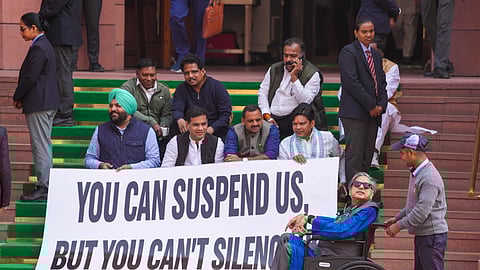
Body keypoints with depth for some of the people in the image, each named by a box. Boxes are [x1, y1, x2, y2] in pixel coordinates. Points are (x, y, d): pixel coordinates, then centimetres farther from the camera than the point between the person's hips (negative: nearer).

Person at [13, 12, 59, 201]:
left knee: (41, 145, -7)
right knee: (43, 145, 14)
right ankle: (46, 184, 18)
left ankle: (43, 187, -5)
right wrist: (21, 98, 13)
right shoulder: (45, 45, 15)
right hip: (48, 103, 10)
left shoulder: (38, 48, -17)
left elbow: (30, 78, -20)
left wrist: (17, 98, -7)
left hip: (38, 104, -10)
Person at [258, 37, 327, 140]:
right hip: (272, 119, 5)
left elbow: (305, 102, -9)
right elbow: (262, 93, 14)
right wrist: (267, 116, 0)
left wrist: (294, 77, -12)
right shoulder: (274, 69, 16)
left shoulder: (312, 74, 1)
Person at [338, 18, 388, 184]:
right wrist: (371, 106, -13)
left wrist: (381, 105, 0)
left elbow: (382, 83, 19)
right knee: (354, 156, -9)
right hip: (354, 113, -7)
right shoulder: (348, 52, -5)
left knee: (367, 156, 6)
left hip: (373, 113, 7)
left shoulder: (376, 55, 20)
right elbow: (351, 83, -14)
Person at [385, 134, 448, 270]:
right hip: (422, 234, 11)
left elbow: (422, 211, -25)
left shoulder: (430, 178, -21)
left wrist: (399, 225, -17)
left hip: (432, 235, -10)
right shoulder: (416, 173, 12)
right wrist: (397, 218, 14)